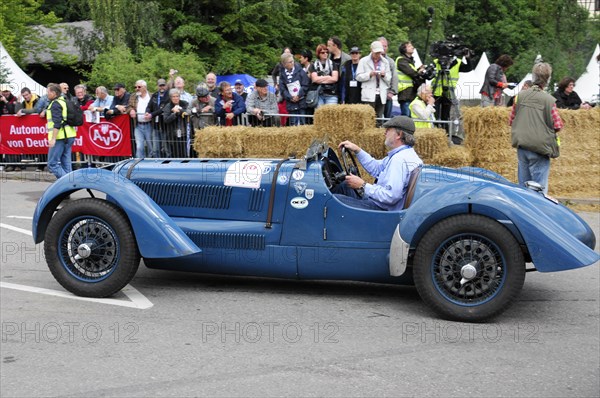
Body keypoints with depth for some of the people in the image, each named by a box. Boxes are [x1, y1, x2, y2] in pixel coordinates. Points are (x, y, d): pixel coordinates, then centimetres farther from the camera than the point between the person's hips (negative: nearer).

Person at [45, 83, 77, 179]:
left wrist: (53, 138, -23)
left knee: (52, 164, -7)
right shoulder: (64, 101, 17)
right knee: (66, 163, 10)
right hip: (69, 136, 10)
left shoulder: (56, 104, -12)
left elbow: (57, 123, -21)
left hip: (60, 137, -10)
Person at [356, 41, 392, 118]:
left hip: (381, 95, 3)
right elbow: (358, 77, 1)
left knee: (379, 117, 3)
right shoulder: (363, 61, 7)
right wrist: (369, 74, -14)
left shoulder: (385, 62, 17)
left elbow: (389, 79, 15)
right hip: (369, 95, -3)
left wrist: (384, 75, -7)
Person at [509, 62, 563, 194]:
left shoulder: (520, 96, -1)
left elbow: (511, 121, 6)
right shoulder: (549, 100, -13)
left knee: (523, 185, 14)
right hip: (540, 148, -4)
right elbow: (557, 126, -9)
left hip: (521, 146, 4)